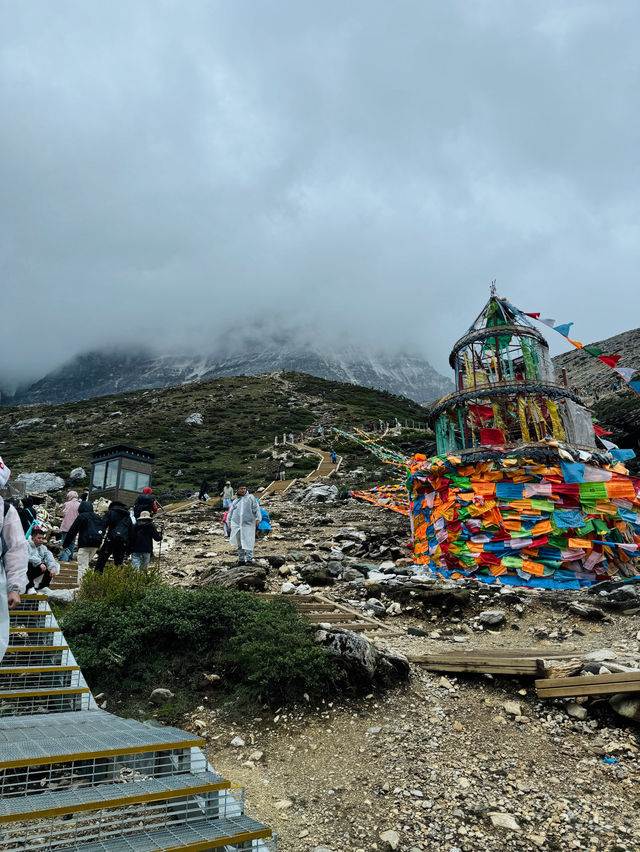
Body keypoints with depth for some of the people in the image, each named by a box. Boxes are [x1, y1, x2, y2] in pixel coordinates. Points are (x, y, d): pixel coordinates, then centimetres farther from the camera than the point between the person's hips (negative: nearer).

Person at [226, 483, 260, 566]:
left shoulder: (250, 497, 7)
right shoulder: (235, 501, 16)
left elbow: (256, 508, 0)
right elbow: (230, 512, 20)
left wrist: (257, 519, -8)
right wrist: (229, 524, 17)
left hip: (248, 525, -4)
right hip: (236, 525, 4)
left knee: (248, 542, -6)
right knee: (239, 544, 8)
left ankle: (249, 559, 0)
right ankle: (241, 559, 16)